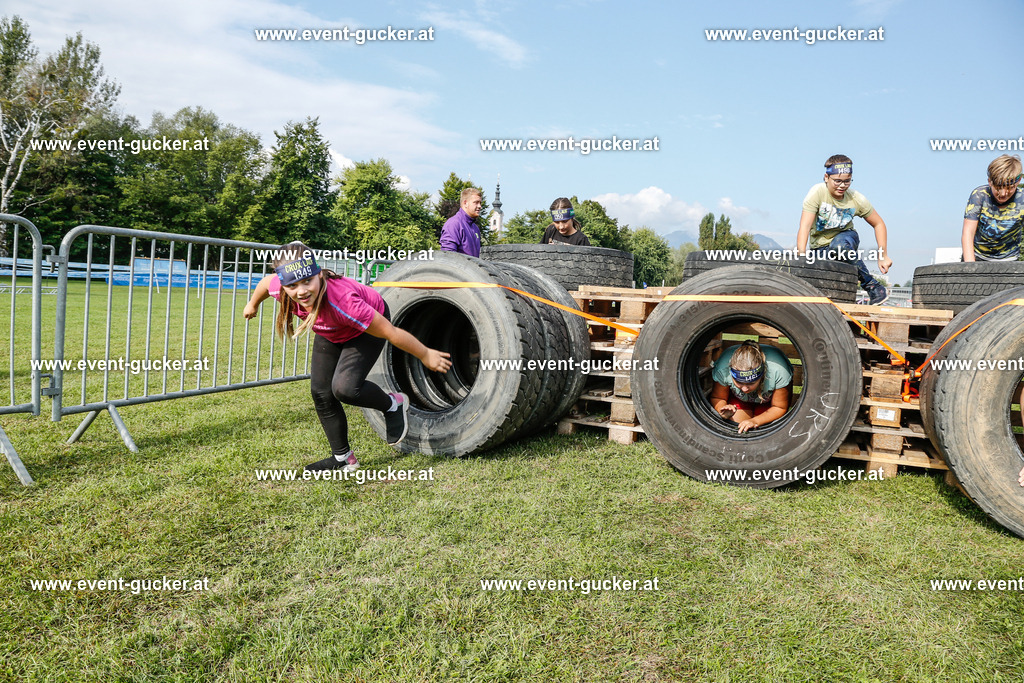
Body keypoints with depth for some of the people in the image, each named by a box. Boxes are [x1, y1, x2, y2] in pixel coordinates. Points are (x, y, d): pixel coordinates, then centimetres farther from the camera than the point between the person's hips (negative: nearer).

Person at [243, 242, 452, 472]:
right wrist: (253, 304, 20)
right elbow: (266, 281, -1)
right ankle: (342, 458, 23)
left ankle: (394, 405, 6)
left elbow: (390, 332, -36)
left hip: (367, 328, -6)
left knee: (344, 388, -26)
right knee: (320, 393, 4)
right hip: (330, 334, 6)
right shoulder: (279, 288, -29)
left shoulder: (342, 301, -45)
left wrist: (426, 355, -25)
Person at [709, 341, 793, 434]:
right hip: (737, 398, 1)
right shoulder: (723, 368, -39)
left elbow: (779, 408, -24)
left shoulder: (777, 371, -42)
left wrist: (755, 421, -37)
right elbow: (717, 398, -17)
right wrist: (723, 410, -40)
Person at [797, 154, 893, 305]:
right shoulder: (817, 192, -20)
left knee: (840, 244, -39)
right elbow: (805, 226, -27)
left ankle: (872, 285, -21)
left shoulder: (857, 199, -12)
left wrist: (883, 256, -6)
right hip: (821, 246, -1)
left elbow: (878, 224, 1)